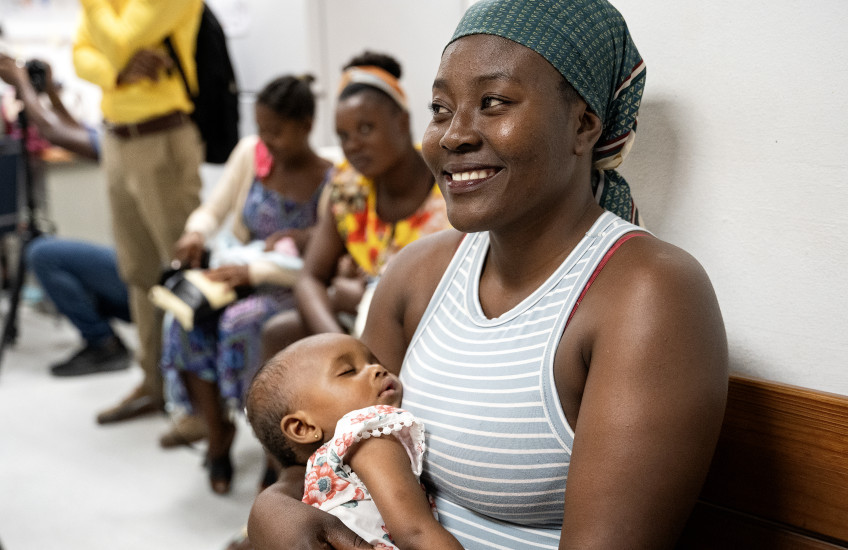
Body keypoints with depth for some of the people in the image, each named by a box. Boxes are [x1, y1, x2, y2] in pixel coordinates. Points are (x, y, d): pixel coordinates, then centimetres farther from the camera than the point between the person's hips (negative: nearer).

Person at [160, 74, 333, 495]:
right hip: (239, 275, 5)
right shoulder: (250, 153, 1)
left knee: (240, 323, -34)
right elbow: (212, 212, 7)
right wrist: (197, 234, -17)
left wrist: (253, 270, -28)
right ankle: (217, 434, -5)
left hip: (291, 287, -5)